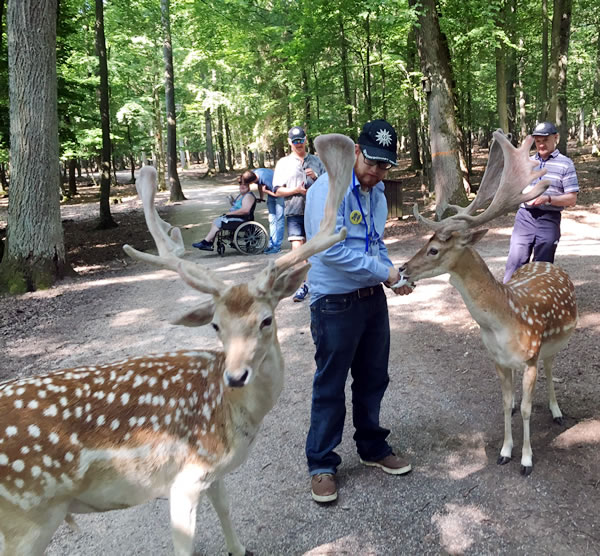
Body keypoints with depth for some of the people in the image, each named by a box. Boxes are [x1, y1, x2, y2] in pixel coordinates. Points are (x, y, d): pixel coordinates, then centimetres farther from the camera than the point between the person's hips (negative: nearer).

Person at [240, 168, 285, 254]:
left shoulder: (266, 179, -37)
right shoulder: (254, 173, -14)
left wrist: (265, 191, -18)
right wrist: (261, 198, 13)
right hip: (271, 193, 8)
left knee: (279, 218, -9)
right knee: (272, 219, 8)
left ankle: (277, 246, -8)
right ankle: (272, 244, 13)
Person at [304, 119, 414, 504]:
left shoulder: (377, 193, 10)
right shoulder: (329, 188, -18)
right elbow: (331, 249, -27)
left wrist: (394, 276, 1)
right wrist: (383, 272, -18)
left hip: (372, 297, 8)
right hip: (335, 302, -8)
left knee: (373, 379, 18)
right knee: (330, 386, 4)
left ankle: (373, 448, 37)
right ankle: (322, 464, 20)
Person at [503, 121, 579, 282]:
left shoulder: (565, 164, -1)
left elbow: (572, 199, -5)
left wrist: (547, 199, -20)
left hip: (549, 220, -3)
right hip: (524, 217, 3)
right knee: (515, 261, -1)